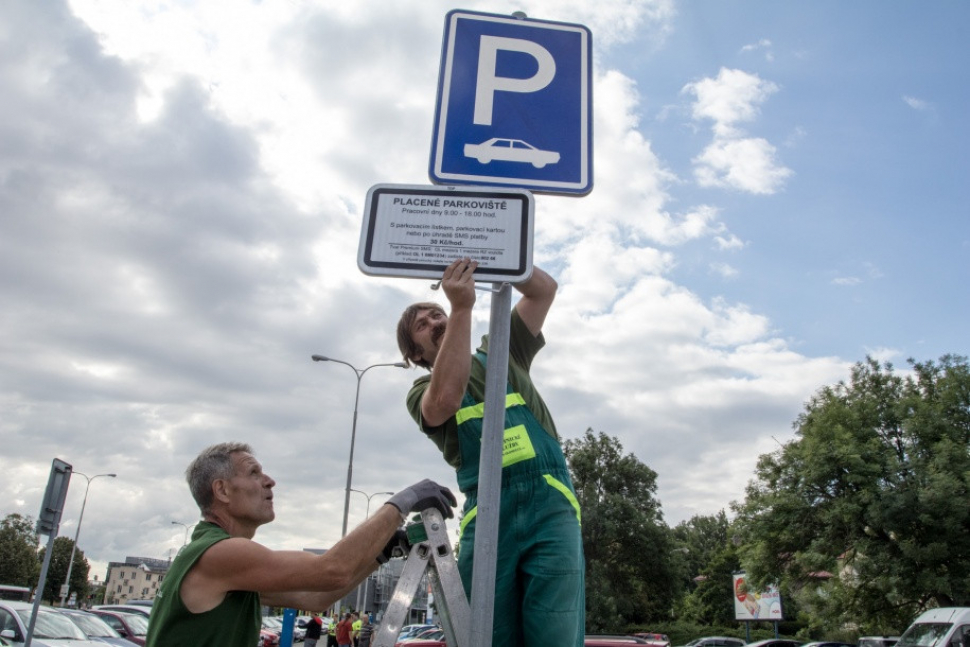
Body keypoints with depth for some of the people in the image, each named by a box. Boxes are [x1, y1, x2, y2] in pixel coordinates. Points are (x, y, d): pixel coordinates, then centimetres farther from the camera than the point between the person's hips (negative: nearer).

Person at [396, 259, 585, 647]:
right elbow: (447, 398, -13)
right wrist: (462, 306, -12)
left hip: (549, 503, 1)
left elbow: (544, 289, 16)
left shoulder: (502, 353, 22)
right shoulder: (423, 393, 13)